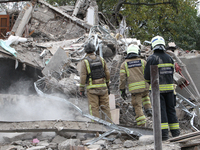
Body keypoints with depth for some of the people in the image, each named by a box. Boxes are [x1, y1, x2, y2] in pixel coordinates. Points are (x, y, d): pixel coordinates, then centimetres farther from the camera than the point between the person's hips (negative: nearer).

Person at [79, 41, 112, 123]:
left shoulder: (84, 62, -7)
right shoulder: (101, 60, 5)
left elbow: (83, 76, -10)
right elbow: (107, 73, 7)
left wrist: (81, 89, -3)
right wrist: (107, 85, 18)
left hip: (92, 88, -3)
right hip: (103, 86, 3)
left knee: (94, 108, 0)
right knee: (105, 107, 9)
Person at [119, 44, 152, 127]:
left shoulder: (124, 64, 6)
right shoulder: (142, 62, 6)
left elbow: (122, 78, 1)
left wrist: (122, 90, 7)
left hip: (134, 89, -2)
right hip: (145, 86, 2)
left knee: (138, 107, 2)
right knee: (145, 96, 36)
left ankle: (142, 126, -2)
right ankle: (148, 109, 17)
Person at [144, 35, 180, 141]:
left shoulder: (151, 59, -9)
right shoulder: (169, 58, 6)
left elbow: (147, 75, -6)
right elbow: (171, 72, 11)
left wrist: (150, 82, 14)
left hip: (157, 88, -4)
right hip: (169, 87, 4)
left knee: (161, 109, -3)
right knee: (171, 109, 11)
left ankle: (164, 133, -9)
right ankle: (175, 133, 11)